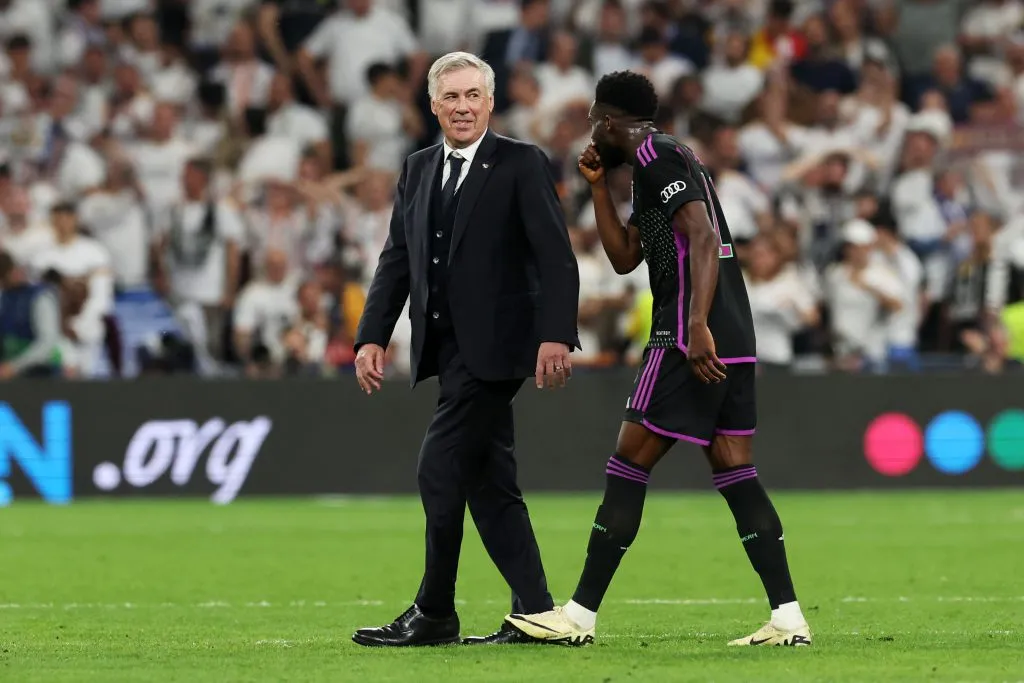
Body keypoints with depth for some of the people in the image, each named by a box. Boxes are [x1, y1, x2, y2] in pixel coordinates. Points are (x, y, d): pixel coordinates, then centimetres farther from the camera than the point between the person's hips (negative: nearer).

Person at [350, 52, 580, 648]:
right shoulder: (418, 172, 15)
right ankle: (536, 614, 11)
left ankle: (434, 616, -2)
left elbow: (556, 257, -10)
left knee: (440, 471, -10)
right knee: (489, 484, 8)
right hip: (447, 348, 7)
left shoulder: (522, 164, -4)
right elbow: (397, 259, 15)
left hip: (492, 347, -7)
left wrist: (556, 335, -19)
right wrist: (373, 337, 4)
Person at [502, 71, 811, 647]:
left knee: (628, 467, -5)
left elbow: (704, 238, -19)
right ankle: (789, 617, -3)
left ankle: (580, 615, -2)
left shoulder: (657, 156, -7)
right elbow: (624, 258, 27)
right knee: (736, 475, 5)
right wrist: (598, 186, 21)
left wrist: (698, 328, -27)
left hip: (694, 340, -10)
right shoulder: (662, 160, 24)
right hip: (732, 340, 10)